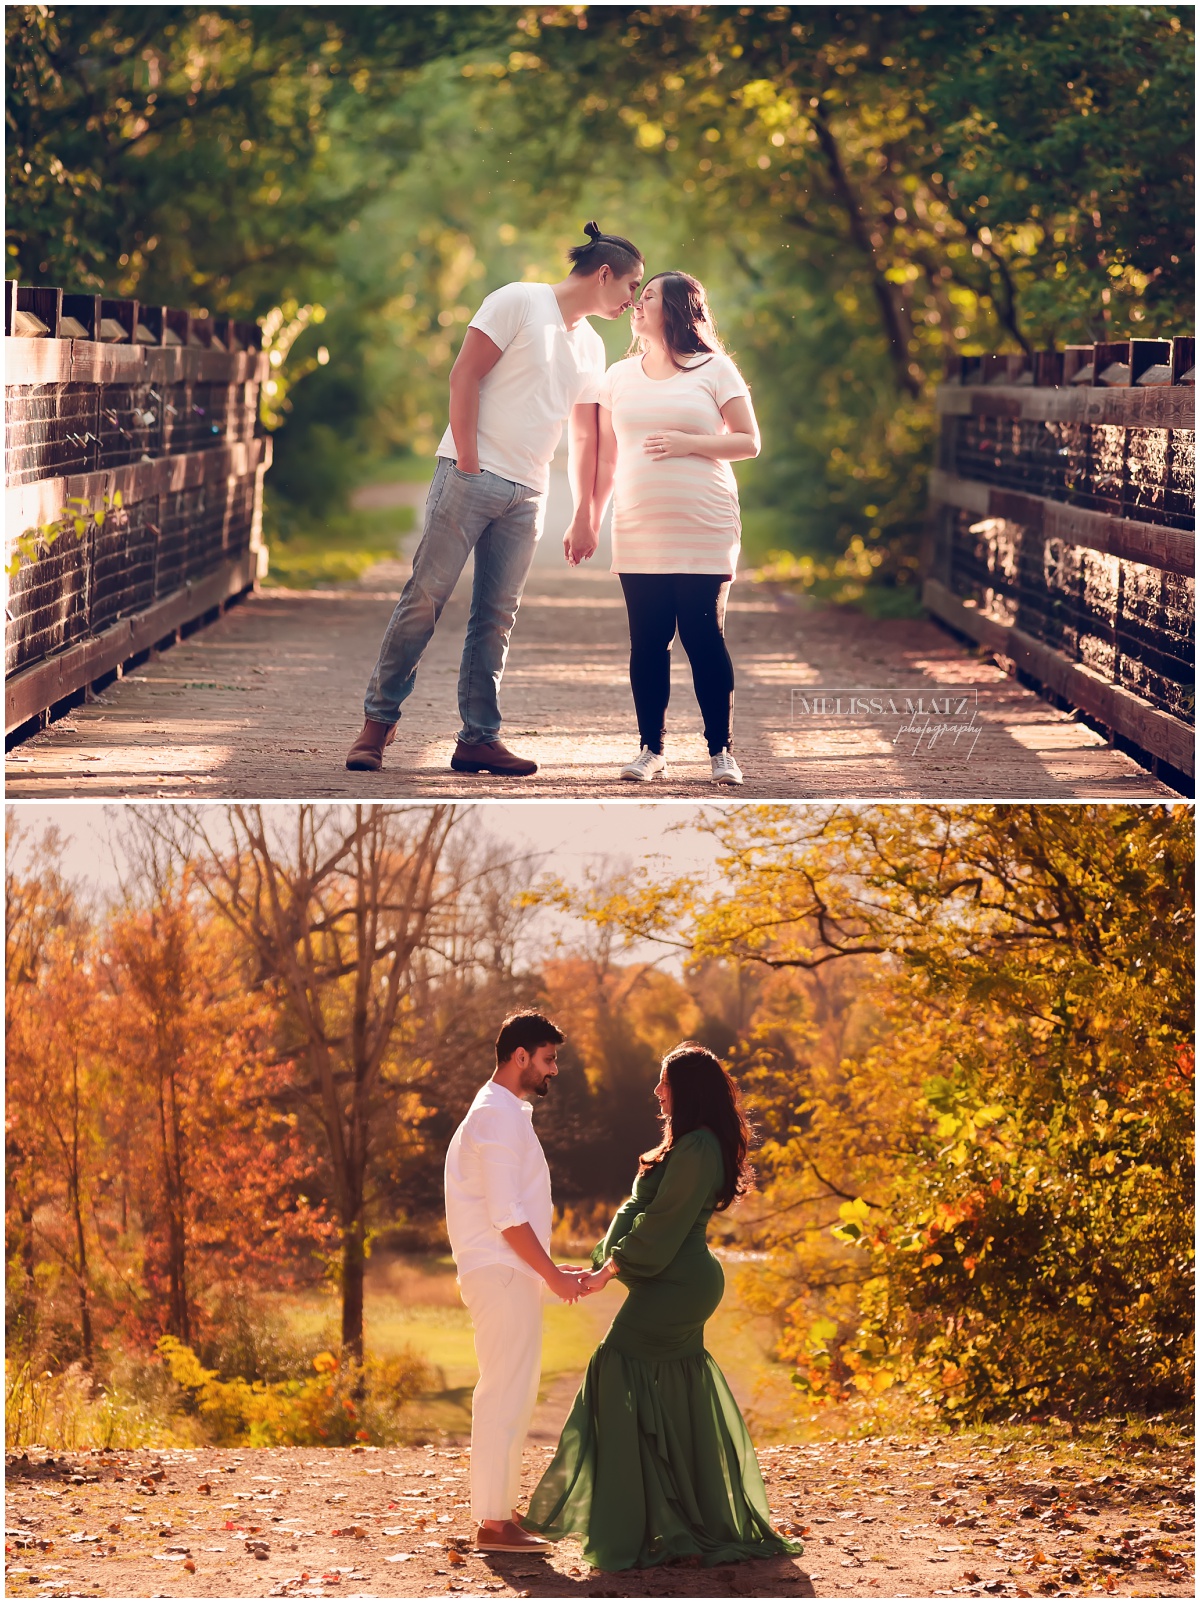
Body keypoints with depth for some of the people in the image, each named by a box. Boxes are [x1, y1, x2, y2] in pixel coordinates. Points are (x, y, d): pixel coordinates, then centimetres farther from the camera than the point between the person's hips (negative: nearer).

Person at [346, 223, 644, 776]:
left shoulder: (590, 347, 18)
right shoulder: (518, 303, -3)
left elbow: (585, 436, 23)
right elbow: (464, 376, -9)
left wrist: (584, 514, 18)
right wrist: (468, 462, -14)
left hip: (526, 495, 6)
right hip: (471, 474, -6)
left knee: (496, 617, 4)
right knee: (425, 598, -8)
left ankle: (479, 739, 6)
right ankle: (378, 720, -2)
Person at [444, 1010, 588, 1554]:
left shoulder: (506, 1112, 19)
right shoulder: (498, 1116, -14)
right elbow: (506, 1216, -20)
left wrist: (551, 1269, 18)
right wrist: (553, 1274, -14)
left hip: (509, 1273, 11)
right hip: (502, 1274, -11)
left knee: (513, 1394, 14)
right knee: (504, 1394, -9)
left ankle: (501, 1509, 19)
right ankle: (493, 1522, -8)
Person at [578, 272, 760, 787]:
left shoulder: (714, 369, 3)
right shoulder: (619, 377, 14)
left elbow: (749, 441, 1)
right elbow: (606, 457, 17)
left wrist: (688, 443, -11)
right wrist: (589, 519, 11)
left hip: (704, 532, -3)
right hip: (638, 533, 3)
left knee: (704, 639, -5)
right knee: (647, 642, 0)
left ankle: (721, 751, 1)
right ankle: (651, 749, 6)